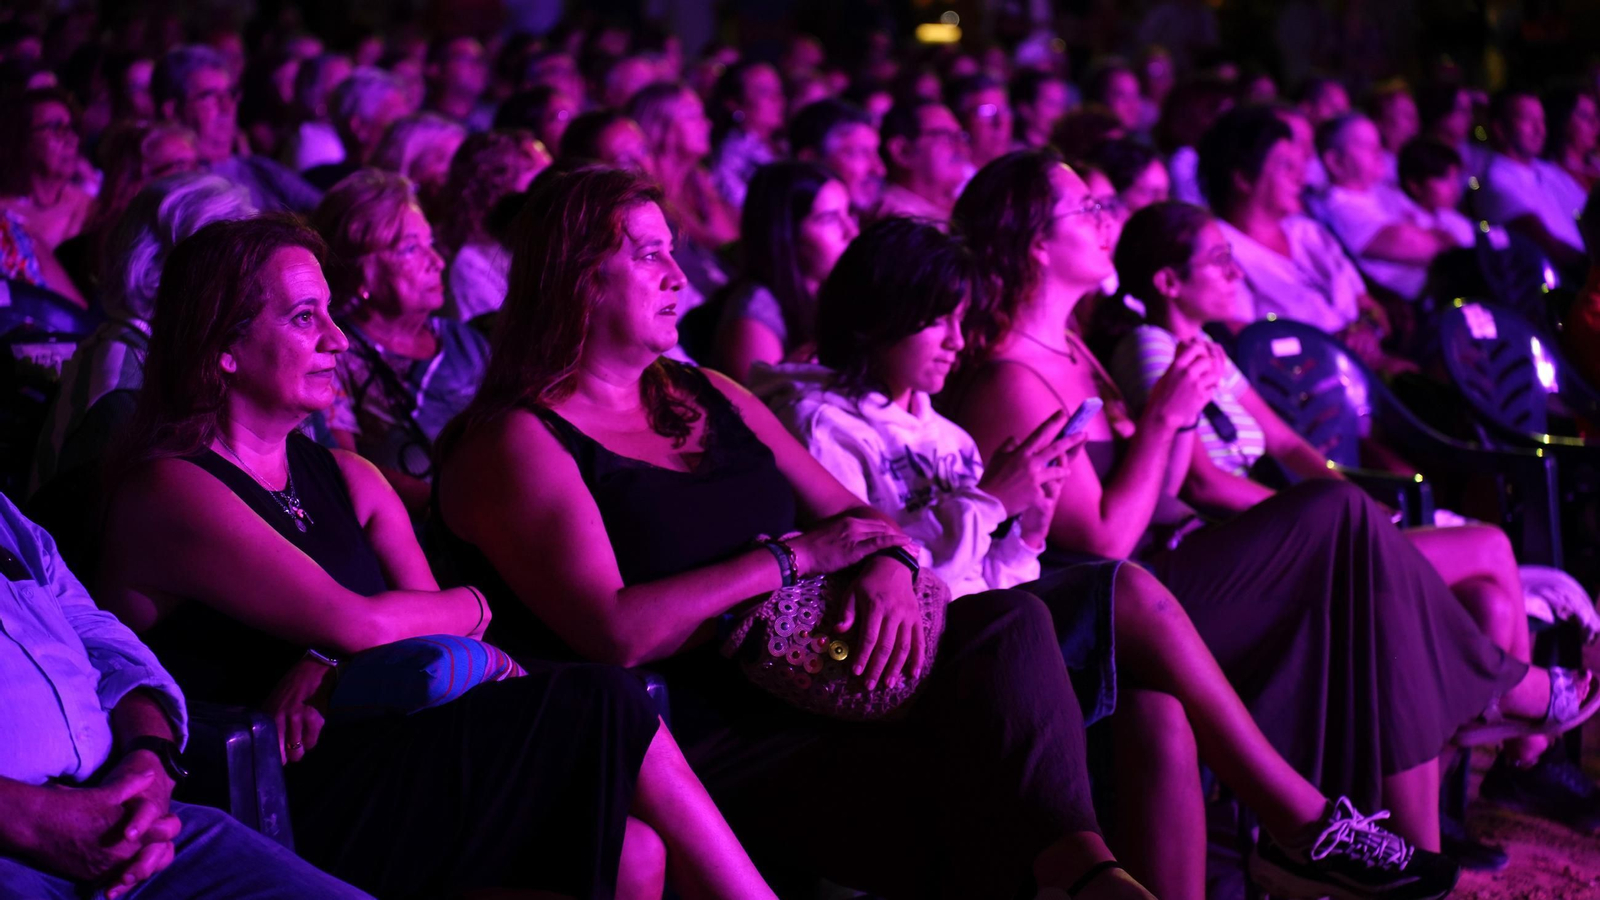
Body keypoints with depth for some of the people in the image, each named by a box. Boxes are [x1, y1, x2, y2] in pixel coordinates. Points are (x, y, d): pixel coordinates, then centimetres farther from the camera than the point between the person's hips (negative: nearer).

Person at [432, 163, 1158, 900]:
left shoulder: (709, 397, 19)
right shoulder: (513, 443, -6)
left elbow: (854, 518, 20)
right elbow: (614, 634, -19)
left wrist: (887, 568, -7)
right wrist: (796, 557, -12)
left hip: (809, 684, 7)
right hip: (697, 747, -7)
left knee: (1008, 623, -19)